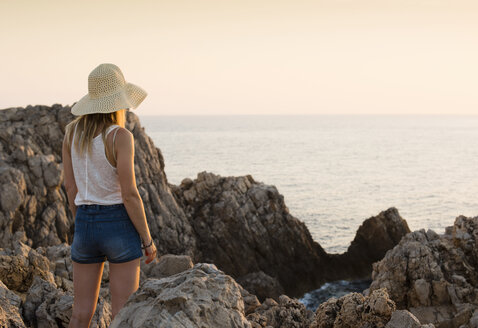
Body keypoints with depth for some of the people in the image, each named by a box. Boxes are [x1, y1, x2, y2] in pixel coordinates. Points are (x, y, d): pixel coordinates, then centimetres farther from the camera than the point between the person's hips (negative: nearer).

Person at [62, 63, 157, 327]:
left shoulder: (71, 131, 3)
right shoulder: (120, 136, -15)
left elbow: (71, 187, 8)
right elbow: (129, 194, -17)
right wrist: (148, 240, -6)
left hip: (84, 226, 6)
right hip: (119, 226, -5)